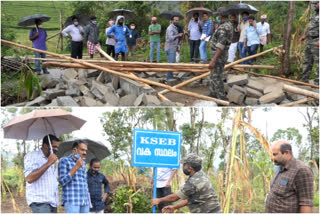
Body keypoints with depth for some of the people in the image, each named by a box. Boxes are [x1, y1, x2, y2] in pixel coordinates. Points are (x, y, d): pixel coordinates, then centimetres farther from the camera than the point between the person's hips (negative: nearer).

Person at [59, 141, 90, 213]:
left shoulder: (83, 163, 18)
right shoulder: (64, 161, -1)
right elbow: (62, 181, -10)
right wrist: (76, 167, -14)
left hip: (85, 202, 7)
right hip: (72, 201, -7)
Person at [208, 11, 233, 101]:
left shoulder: (224, 27, -25)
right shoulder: (229, 25, 8)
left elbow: (221, 46, -31)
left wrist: (213, 61, -32)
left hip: (219, 56, -10)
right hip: (218, 55, 10)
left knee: (216, 78, -6)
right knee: (213, 75, 21)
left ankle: (222, 99, -2)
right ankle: (213, 94, 34)